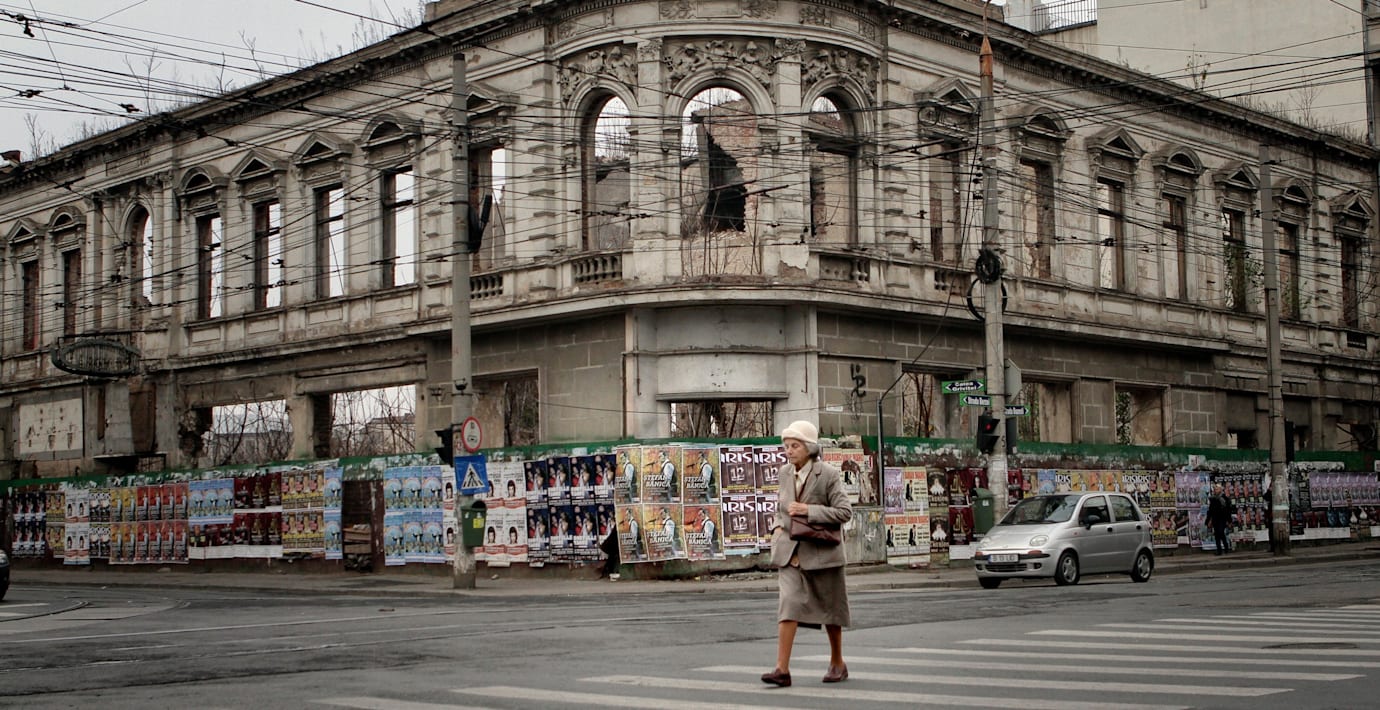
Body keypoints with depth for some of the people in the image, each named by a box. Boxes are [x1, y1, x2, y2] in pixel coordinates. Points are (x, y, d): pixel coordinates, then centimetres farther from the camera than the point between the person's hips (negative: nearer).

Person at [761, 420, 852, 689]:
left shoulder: (828, 474, -10)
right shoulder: (785, 472, 6)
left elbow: (844, 512, -13)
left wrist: (808, 510, -21)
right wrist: (777, 526, 1)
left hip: (821, 551, -3)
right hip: (790, 551, 3)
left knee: (829, 607, 10)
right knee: (788, 605, -11)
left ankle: (837, 663, 28)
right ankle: (782, 669, -16)